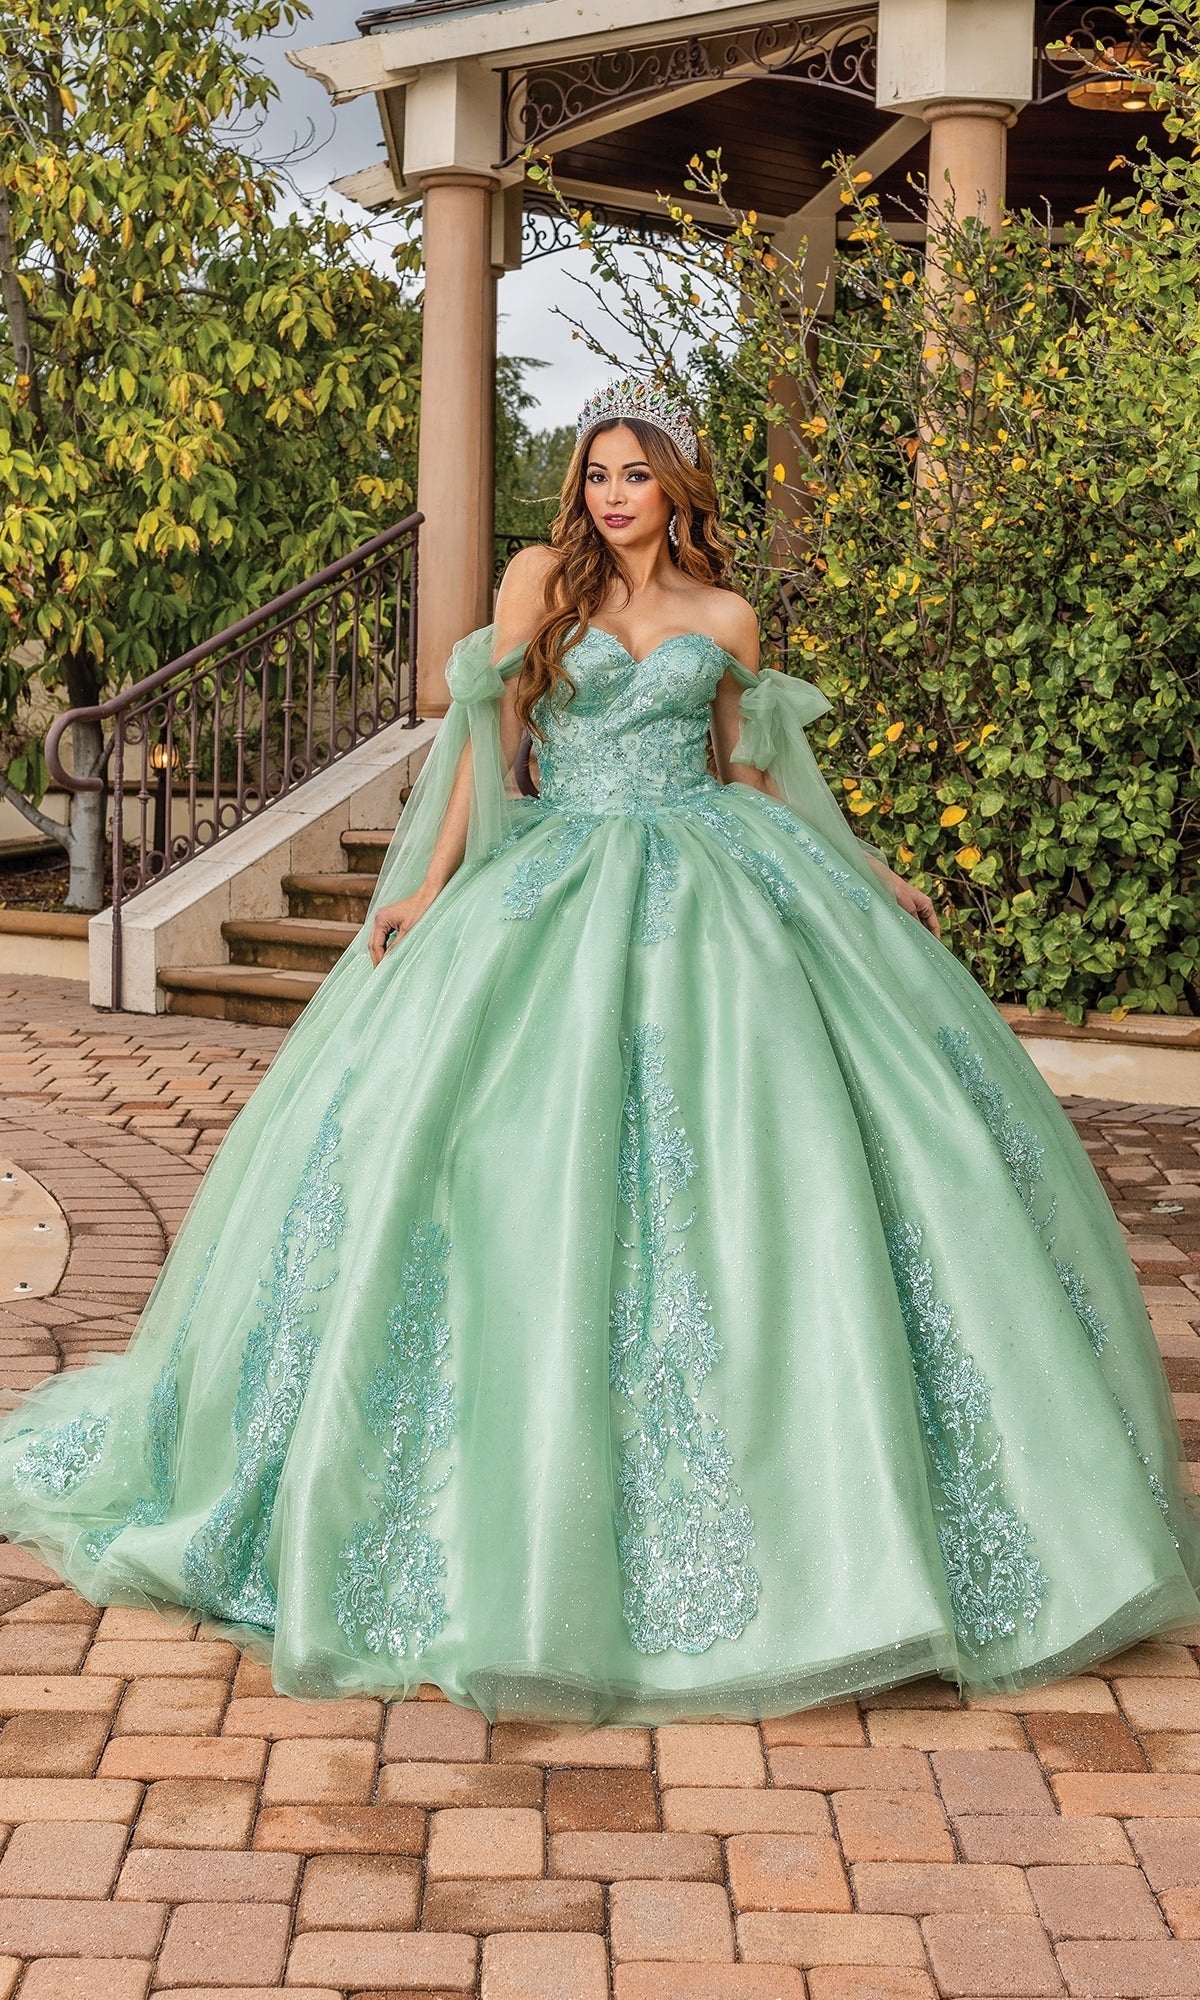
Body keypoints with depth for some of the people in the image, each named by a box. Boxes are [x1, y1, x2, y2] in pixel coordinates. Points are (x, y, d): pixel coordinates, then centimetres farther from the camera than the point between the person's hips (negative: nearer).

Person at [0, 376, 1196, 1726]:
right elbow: (491, 738, 4)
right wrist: (432, 885, -4)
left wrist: (872, 880, 18)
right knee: (530, 1149, -11)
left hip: (712, 890, 2)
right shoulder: (541, 578, 7)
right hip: (561, 884, -1)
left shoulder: (724, 617, 11)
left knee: (766, 1116, -8)